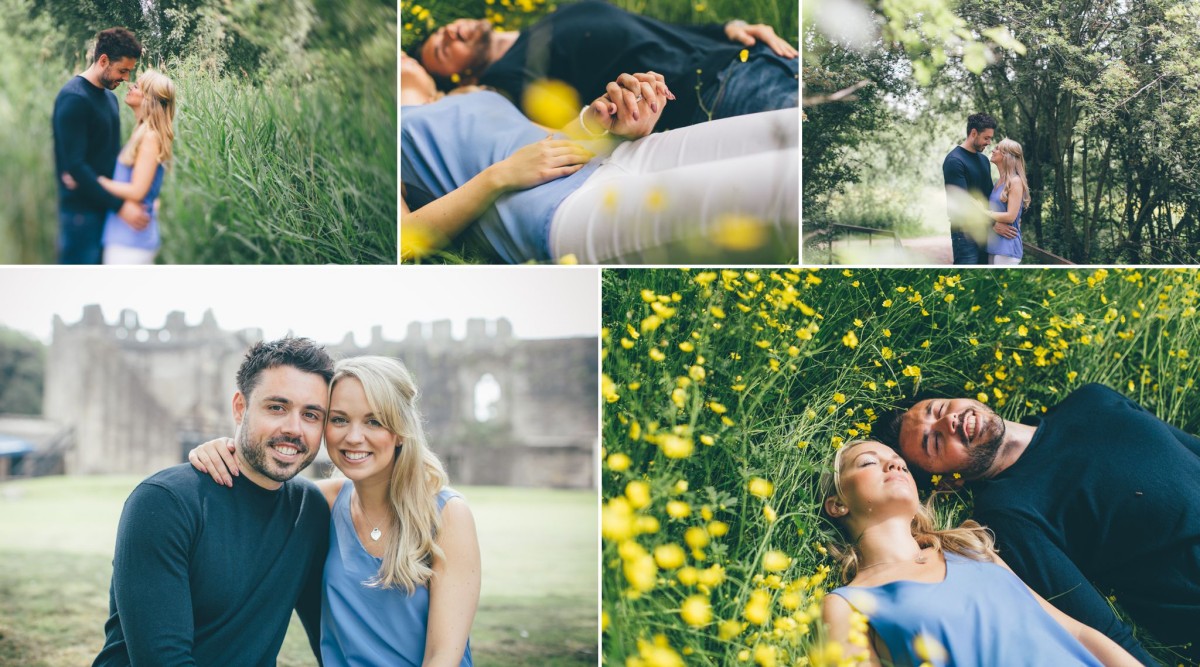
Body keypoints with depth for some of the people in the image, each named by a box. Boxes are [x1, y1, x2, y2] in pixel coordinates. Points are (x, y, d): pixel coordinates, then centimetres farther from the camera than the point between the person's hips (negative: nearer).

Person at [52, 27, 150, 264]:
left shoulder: (110, 97, 13)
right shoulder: (73, 99, -15)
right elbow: (75, 165, -21)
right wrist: (119, 205, -24)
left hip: (106, 207, 9)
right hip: (82, 211, -9)